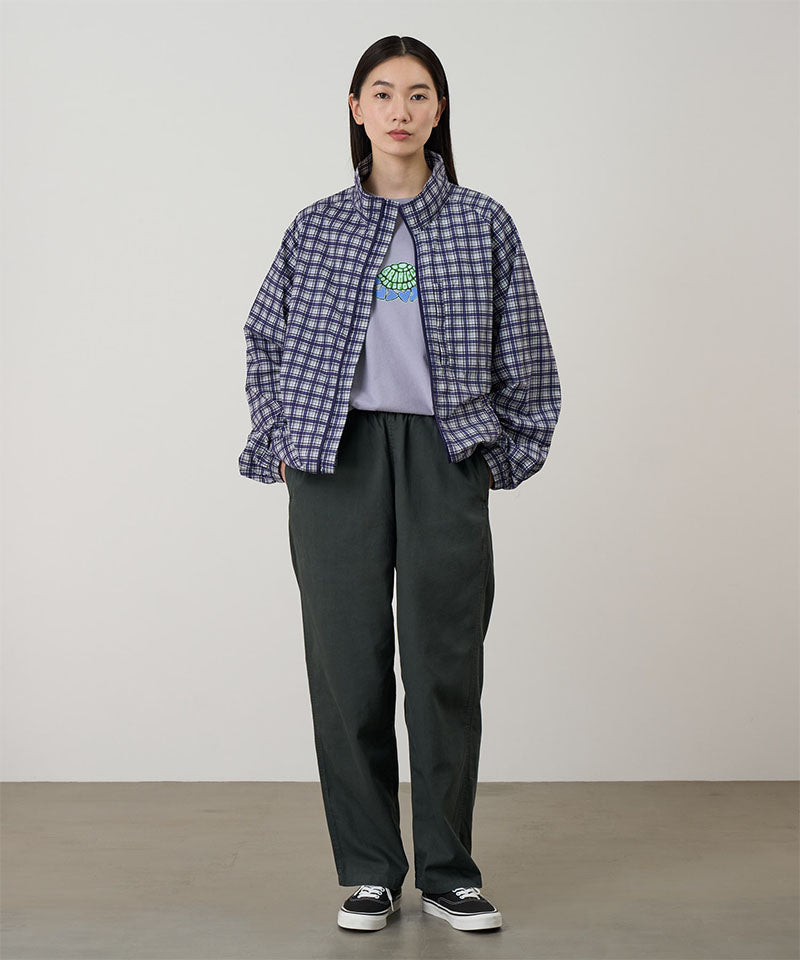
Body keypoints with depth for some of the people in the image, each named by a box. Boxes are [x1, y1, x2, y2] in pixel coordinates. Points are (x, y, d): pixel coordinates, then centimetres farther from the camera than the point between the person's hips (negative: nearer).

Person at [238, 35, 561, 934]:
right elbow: (265, 338, 17)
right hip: (337, 460, 1)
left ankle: (448, 871, 15)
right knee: (348, 664, 2)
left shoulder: (483, 223, 8)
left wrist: (509, 453, 7)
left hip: (445, 457, 0)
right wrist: (278, 444, 8)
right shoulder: (317, 227, 9)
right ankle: (369, 871, 15)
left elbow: (524, 355, 11)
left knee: (446, 664, 1)